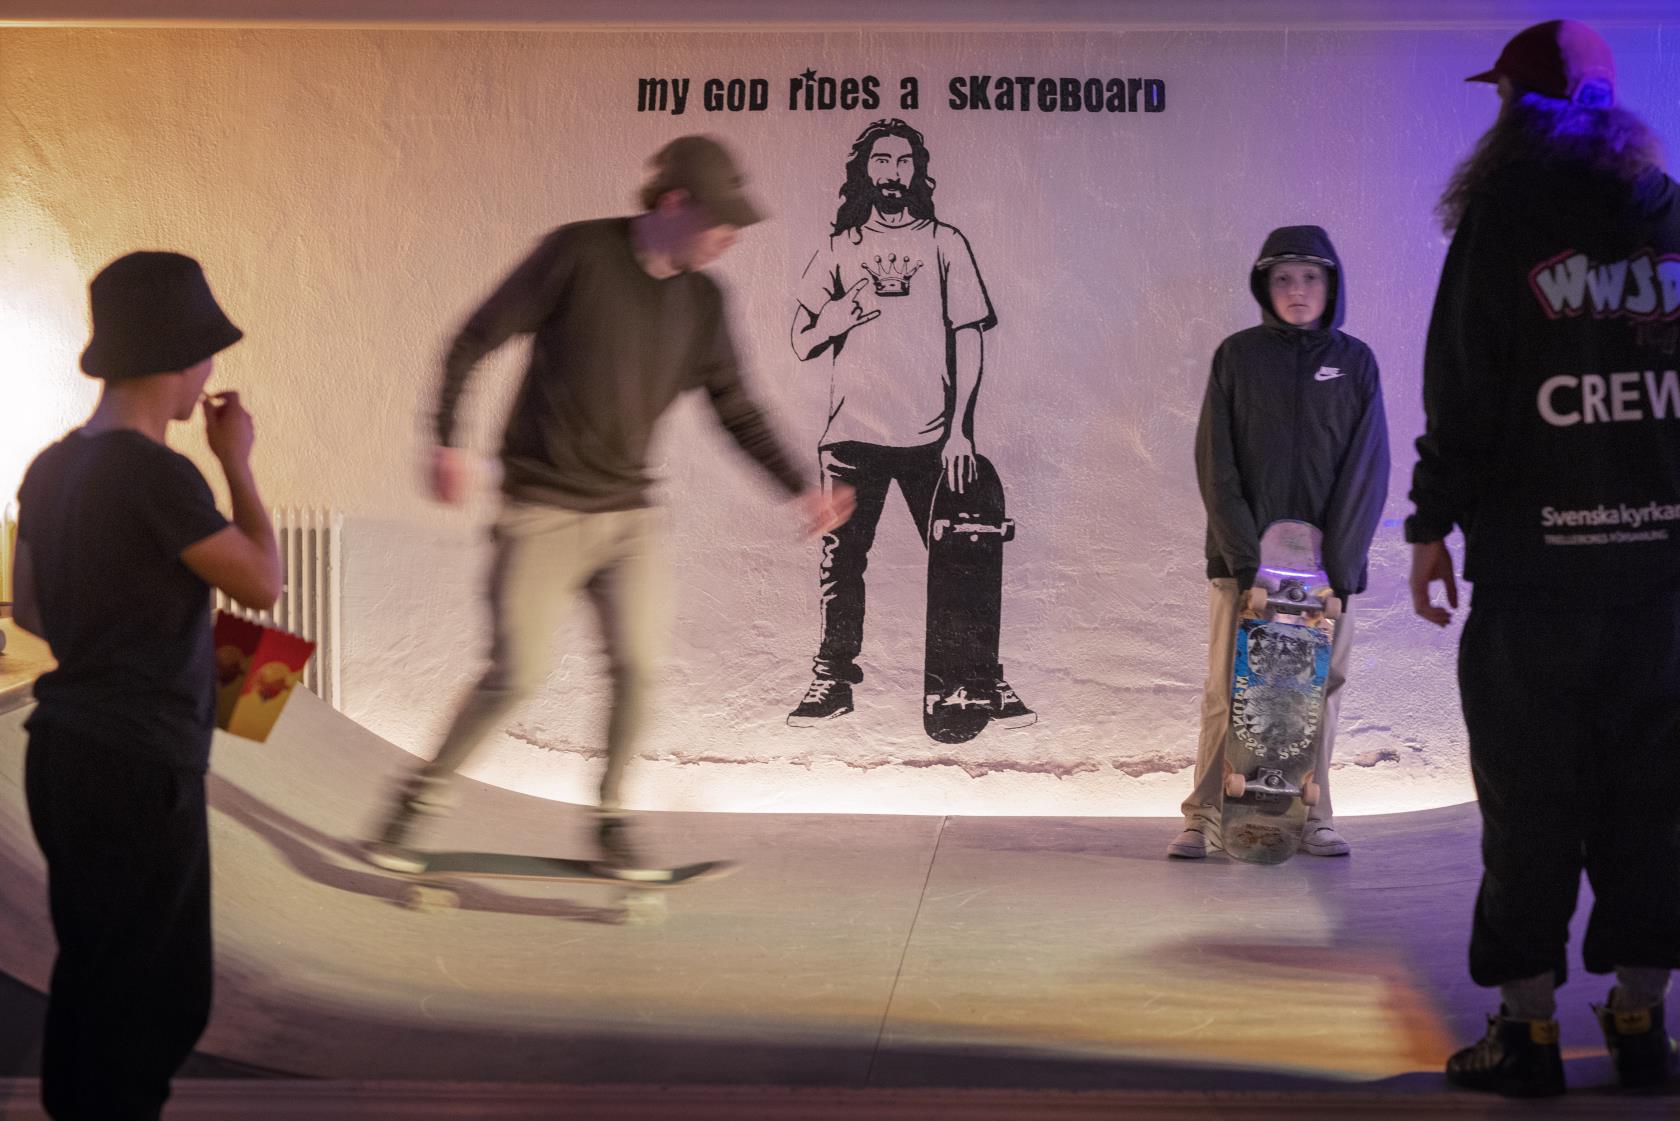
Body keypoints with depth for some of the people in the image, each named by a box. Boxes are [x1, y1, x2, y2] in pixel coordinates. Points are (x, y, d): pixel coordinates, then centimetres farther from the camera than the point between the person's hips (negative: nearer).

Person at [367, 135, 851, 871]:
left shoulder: (702, 302, 2)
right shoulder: (580, 253, -13)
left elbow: (735, 408, 10)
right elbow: (477, 339, -8)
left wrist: (798, 487, 0)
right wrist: (447, 441, -14)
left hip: (628, 514, 5)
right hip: (543, 509, -5)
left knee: (637, 666, -4)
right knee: (516, 675, -6)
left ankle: (611, 816, 16)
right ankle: (423, 797, 14)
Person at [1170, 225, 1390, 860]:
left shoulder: (1355, 362, 6)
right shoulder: (1237, 356, 3)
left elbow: (1366, 471, 1)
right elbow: (1217, 466, -2)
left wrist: (1336, 565, -9)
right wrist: (1246, 558, -12)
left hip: (1327, 561, 1)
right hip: (1244, 558, -1)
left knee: (1320, 690, 3)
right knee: (1227, 689, -3)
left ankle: (1313, 819, 10)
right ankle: (1202, 817, 2)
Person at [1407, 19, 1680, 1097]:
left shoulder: (1506, 214, -6)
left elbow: (1465, 389, -9)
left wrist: (1433, 529, -2)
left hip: (1536, 558, -4)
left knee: (1531, 798, 2)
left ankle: (1530, 1028, 4)